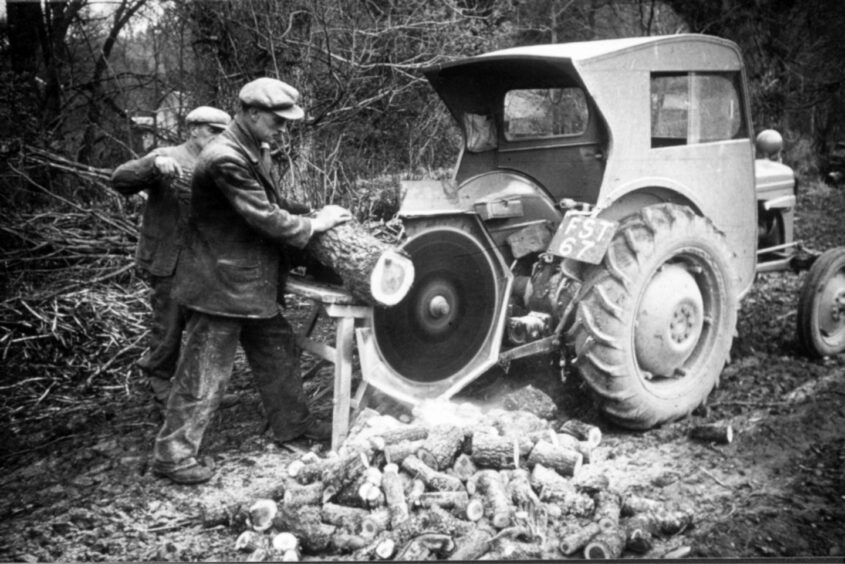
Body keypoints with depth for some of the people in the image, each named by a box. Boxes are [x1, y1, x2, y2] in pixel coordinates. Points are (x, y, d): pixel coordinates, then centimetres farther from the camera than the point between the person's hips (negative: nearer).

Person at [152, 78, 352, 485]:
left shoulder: (253, 152, 10)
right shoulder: (226, 160, -24)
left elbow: (271, 202, 19)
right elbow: (265, 218, -24)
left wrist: (311, 213, 4)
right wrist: (314, 225, -11)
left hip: (253, 283, 10)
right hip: (222, 285, -10)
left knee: (279, 350, 19)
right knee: (205, 373, -2)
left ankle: (292, 423, 36)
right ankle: (172, 453, 10)